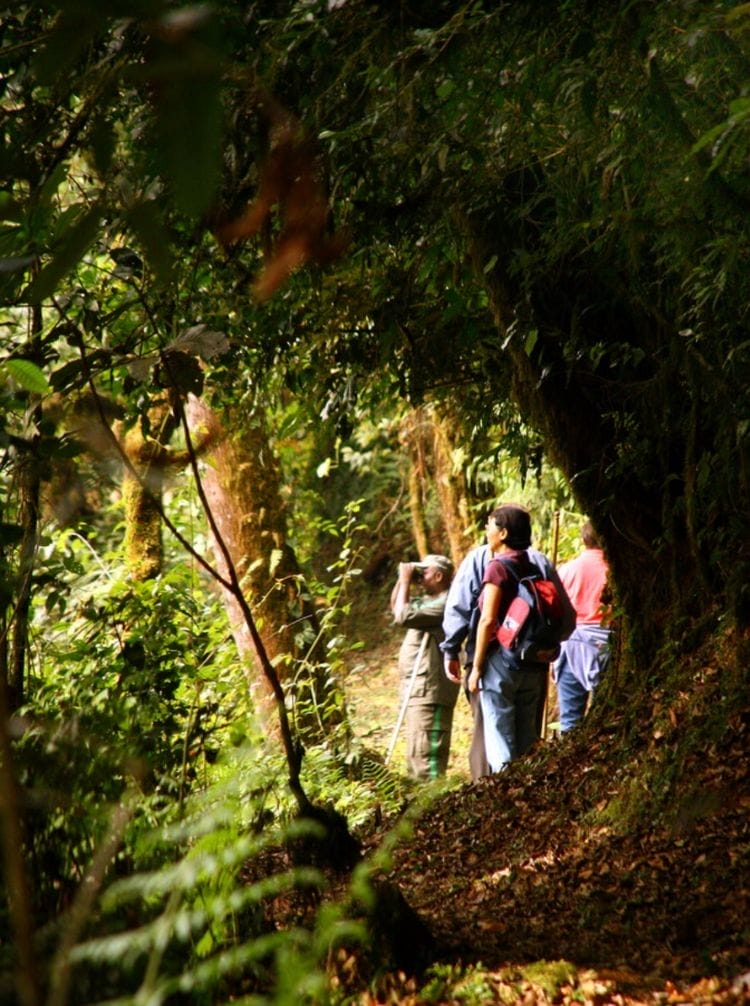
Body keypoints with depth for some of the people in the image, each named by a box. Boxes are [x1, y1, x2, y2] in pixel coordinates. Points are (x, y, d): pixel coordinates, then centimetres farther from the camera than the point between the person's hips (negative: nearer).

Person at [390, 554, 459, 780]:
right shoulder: (430, 600, 18)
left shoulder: (444, 604, -15)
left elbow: (403, 616, -21)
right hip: (419, 689, 11)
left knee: (425, 755, -15)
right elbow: (395, 606, 28)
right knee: (417, 754, 14)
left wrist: (406, 582, -10)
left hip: (429, 691, -11)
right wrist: (402, 580, 13)